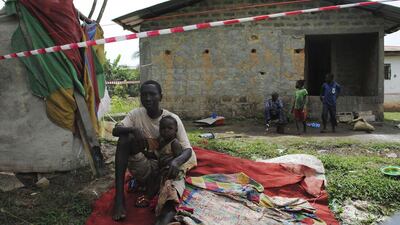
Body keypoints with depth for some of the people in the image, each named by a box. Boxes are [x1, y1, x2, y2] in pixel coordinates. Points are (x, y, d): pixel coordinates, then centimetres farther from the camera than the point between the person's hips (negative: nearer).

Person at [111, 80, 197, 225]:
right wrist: (133, 129, -36)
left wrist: (176, 161, -40)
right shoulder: (136, 114, -1)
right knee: (125, 138, -24)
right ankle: (119, 197, -28)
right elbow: (115, 130, -15)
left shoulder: (172, 119, -9)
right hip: (144, 168, 2)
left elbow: (187, 149, -16)